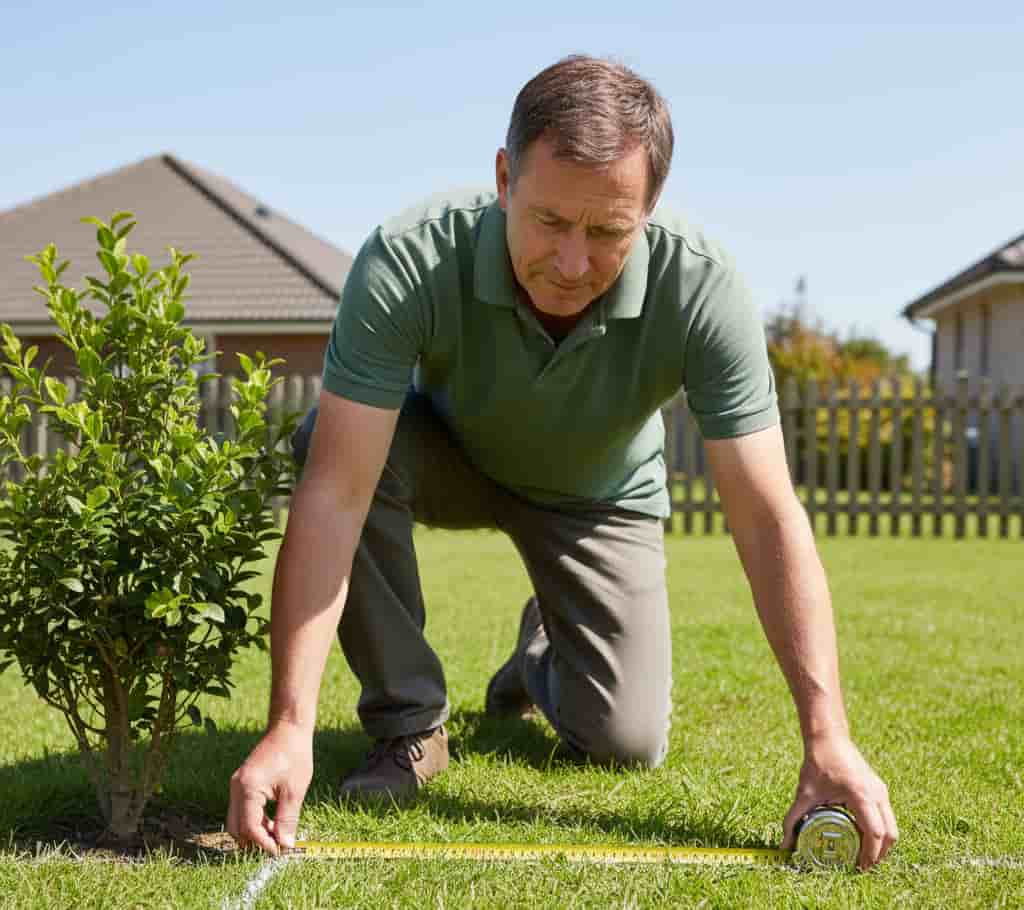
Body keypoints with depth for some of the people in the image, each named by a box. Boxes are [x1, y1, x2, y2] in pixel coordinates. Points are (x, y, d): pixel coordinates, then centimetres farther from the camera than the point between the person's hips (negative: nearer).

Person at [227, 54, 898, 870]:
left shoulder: (703, 292, -35)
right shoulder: (407, 264, -38)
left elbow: (769, 519, -33)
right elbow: (335, 494, -41)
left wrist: (828, 737, -40)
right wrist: (290, 728, -48)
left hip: (597, 496, 1)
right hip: (451, 457, 0)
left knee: (625, 743, -10)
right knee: (327, 444, -33)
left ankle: (546, 649, 28)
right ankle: (407, 720, -12)